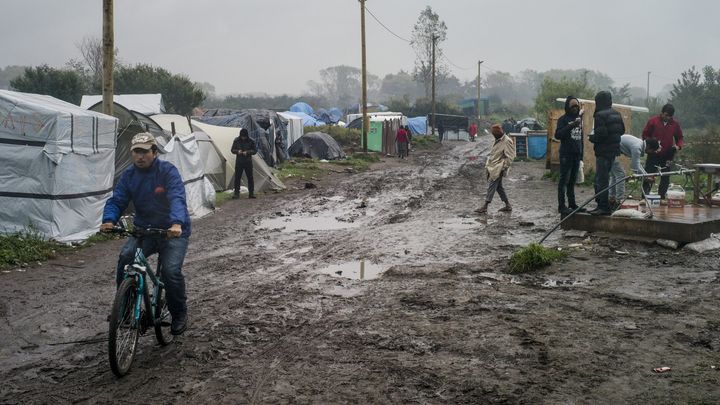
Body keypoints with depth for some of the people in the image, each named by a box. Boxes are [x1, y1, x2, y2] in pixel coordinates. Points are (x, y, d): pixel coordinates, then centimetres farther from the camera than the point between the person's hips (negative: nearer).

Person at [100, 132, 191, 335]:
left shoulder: (168, 171, -14)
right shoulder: (129, 175, 1)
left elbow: (177, 199, -28)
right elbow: (117, 200, -4)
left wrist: (177, 223, -47)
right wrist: (109, 220, -27)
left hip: (173, 231, -4)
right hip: (143, 229, 4)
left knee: (171, 270, -23)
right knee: (125, 257, -22)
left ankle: (179, 314, 4)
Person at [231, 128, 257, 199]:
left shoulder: (251, 141, -3)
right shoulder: (236, 141, 0)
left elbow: (255, 150, -1)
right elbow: (232, 150, 6)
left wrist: (248, 152, -18)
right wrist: (237, 151, -16)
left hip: (248, 162, 0)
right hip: (239, 162, 0)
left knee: (250, 177, 2)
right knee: (237, 177, -2)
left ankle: (251, 193, 10)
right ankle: (236, 193, 5)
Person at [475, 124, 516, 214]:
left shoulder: (507, 141, -15)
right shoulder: (498, 140, 14)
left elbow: (510, 157, -17)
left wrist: (504, 168, -18)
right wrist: (488, 165, 20)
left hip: (498, 169, -10)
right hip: (492, 168, 10)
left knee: (491, 186, -9)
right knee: (499, 187, 13)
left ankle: (485, 207, -7)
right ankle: (508, 206, 21)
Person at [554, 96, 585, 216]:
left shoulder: (578, 119, 16)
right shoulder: (563, 119, -3)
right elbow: (557, 135, -16)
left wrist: (581, 154, 19)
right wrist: (571, 126, -25)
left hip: (576, 154, 6)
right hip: (566, 154, -6)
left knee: (572, 180, 9)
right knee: (564, 180, -6)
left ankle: (572, 204, 14)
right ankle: (561, 206, -6)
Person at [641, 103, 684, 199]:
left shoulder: (675, 124, 4)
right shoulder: (653, 121, -4)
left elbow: (679, 137, 14)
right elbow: (645, 135, 2)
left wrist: (678, 146, -6)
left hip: (667, 156, 3)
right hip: (653, 155, -2)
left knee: (665, 178, 5)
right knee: (648, 176, -3)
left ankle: (661, 197, 13)